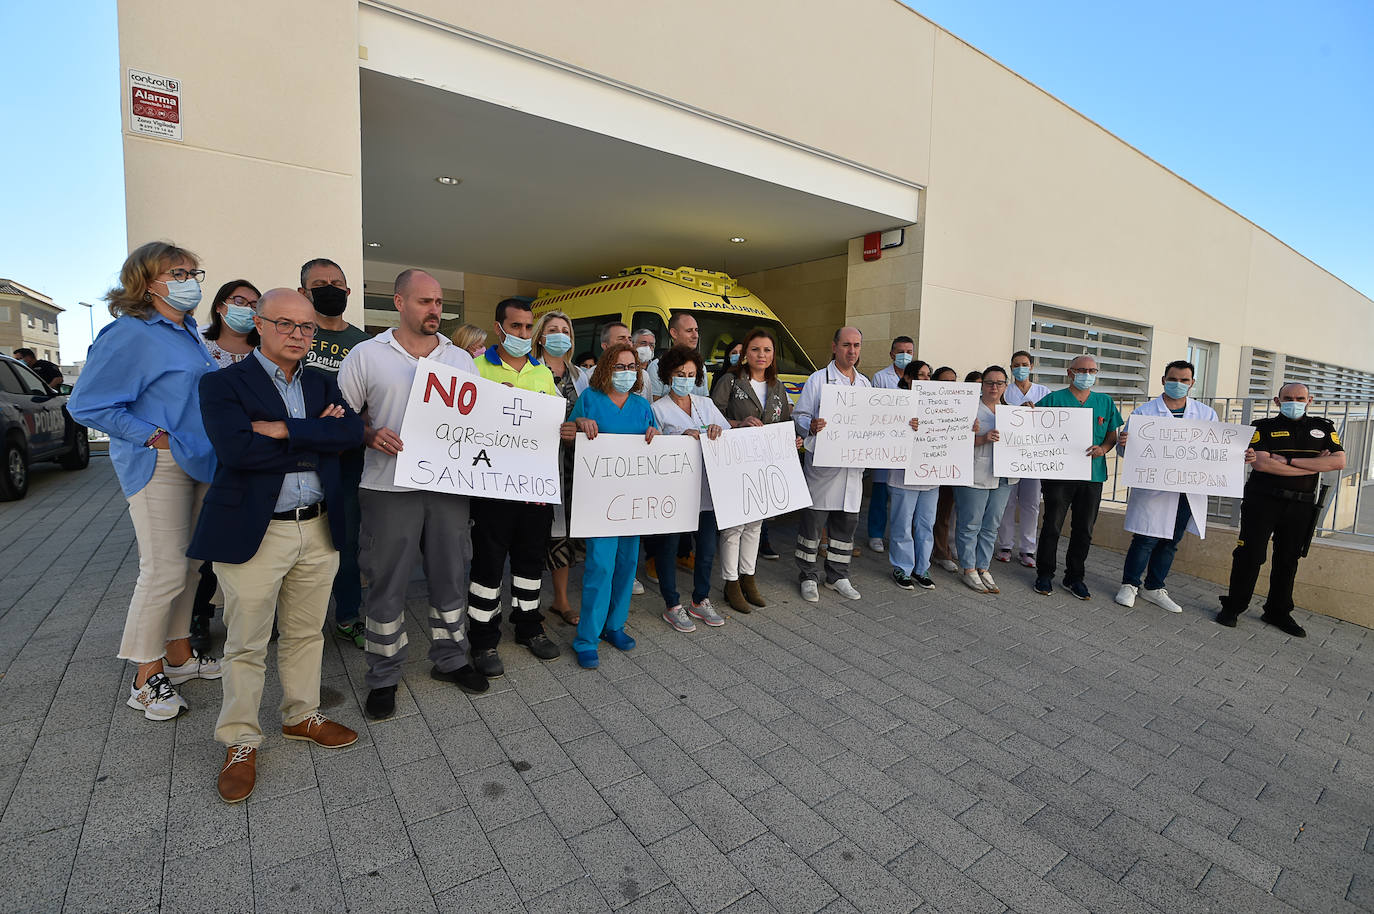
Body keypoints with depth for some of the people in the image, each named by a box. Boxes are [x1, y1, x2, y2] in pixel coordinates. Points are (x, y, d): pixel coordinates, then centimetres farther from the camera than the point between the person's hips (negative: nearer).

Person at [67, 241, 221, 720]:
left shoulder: (188, 332, 13)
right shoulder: (130, 333, -13)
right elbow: (87, 405, -14)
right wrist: (154, 438, -17)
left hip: (198, 462, 8)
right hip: (158, 466, -8)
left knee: (190, 563, 14)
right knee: (165, 571, -6)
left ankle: (179, 654, 28)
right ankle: (146, 680, 9)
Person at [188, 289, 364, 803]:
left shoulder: (323, 385, 10)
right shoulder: (222, 384, -3)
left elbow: (351, 432, -8)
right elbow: (236, 449, -20)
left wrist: (284, 429, -18)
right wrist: (314, 442, -13)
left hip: (318, 531, 4)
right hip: (253, 533, -4)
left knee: (306, 634, 16)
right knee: (246, 645, 7)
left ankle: (302, 716, 35)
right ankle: (240, 741, 25)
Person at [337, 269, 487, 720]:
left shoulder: (461, 358, 10)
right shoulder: (367, 355, 1)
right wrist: (371, 436, -16)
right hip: (389, 486, -3)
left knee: (451, 577, 12)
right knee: (387, 583, 8)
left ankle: (449, 659, 31)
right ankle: (384, 676, 25)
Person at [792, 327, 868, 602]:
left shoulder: (865, 383, 16)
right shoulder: (818, 379, -2)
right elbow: (798, 416, -5)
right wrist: (811, 426, -25)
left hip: (853, 463, 6)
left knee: (847, 522, 11)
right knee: (814, 520, 0)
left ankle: (837, 576, 26)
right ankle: (808, 577, 15)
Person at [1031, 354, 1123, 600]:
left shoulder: (1105, 402, 12)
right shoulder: (1054, 399, 1)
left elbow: (1113, 435, 14)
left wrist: (1103, 449, -6)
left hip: (1093, 475, 4)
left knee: (1084, 530, 10)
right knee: (1052, 526, 1)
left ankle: (1075, 577, 24)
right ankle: (1045, 574, 15)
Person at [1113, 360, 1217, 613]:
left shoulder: (1207, 414, 9)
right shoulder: (1144, 412, -1)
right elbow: (1126, 450, -2)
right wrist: (1122, 443, -25)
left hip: (1189, 491, 4)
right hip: (1152, 487, -4)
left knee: (1171, 542, 12)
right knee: (1145, 540, -4)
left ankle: (1153, 588, 25)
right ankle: (1129, 585, 13)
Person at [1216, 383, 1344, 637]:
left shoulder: (1323, 428, 11)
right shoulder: (1264, 427, 2)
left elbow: (1339, 462, -5)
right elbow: (1260, 463, -13)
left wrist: (1288, 460, -13)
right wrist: (1314, 466, -9)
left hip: (1301, 506, 3)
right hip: (1262, 501, -3)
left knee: (1288, 559, 10)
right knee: (1250, 554, -4)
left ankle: (1278, 612, 22)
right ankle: (1233, 606, 6)